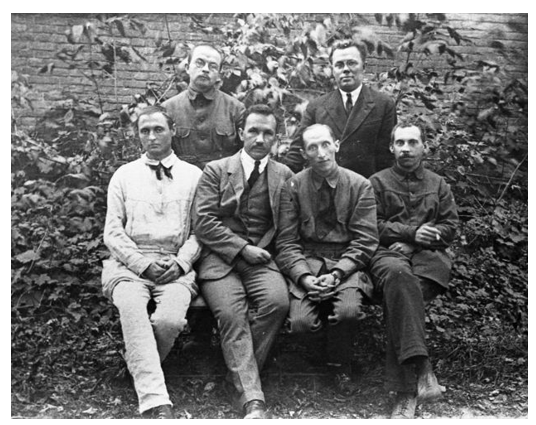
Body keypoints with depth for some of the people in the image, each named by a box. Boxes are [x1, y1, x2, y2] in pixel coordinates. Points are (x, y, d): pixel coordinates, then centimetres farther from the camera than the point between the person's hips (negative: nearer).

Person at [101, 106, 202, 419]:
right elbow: (112, 231, 8)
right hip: (130, 262, 0)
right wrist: (143, 263, -7)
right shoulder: (124, 175, 16)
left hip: (176, 265, 0)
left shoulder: (193, 175, 14)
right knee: (132, 307, -33)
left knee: (170, 320, -30)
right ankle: (156, 403, -36)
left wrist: (180, 262, -8)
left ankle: (140, 368, 1)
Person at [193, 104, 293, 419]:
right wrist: (242, 248, -10)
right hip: (220, 258, -1)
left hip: (262, 259, 2)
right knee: (231, 312, -28)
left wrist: (260, 251, -6)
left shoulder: (284, 175, 14)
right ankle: (252, 400, -28)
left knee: (278, 301, -28)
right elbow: (203, 222, -2)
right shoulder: (216, 170, 7)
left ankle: (240, 376, -12)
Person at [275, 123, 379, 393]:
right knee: (300, 321, -25)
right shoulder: (293, 187, 3)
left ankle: (340, 365, 3)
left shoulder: (359, 185, 2)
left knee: (348, 311, -30)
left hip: (347, 264, 0)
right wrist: (304, 276, -17)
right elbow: (287, 242, 0)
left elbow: (365, 241, -2)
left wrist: (337, 274, -16)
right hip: (306, 263, 1)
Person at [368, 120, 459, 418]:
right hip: (389, 252, -1)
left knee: (399, 294, -32)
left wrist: (417, 241, -4)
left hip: (429, 254, 1)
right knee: (398, 274, -39)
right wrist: (412, 232, -7)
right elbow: (373, 226, 6)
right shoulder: (378, 182, 17)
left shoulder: (439, 185, 24)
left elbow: (450, 226, 12)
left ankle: (406, 390, -33)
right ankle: (421, 368, -44)